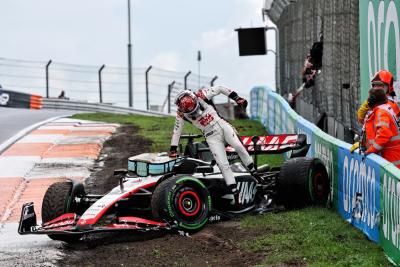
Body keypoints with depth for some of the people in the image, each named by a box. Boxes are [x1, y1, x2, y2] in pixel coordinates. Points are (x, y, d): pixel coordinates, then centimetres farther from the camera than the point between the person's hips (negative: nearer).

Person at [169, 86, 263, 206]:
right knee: (223, 165, -12)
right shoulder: (181, 113, -8)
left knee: (239, 147, -25)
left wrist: (237, 98, -7)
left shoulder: (201, 95, -12)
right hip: (212, 137, 0)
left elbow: (220, 89, -3)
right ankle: (235, 193, -10)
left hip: (223, 126, 0)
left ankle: (254, 173, -11)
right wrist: (173, 150, 7)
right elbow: (176, 131, 3)